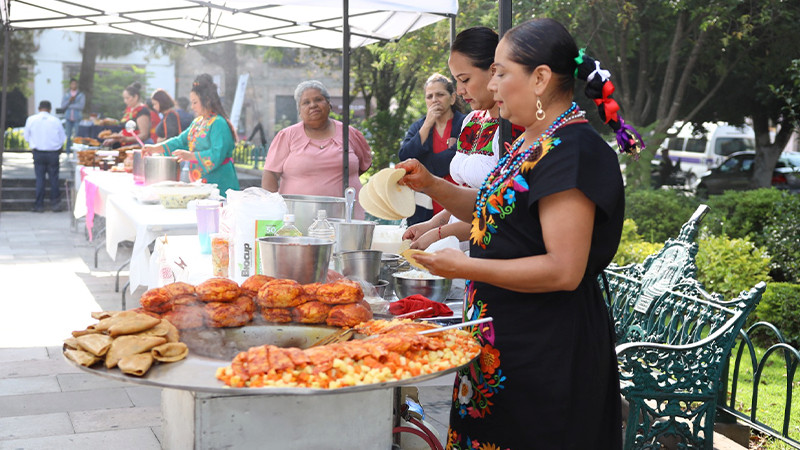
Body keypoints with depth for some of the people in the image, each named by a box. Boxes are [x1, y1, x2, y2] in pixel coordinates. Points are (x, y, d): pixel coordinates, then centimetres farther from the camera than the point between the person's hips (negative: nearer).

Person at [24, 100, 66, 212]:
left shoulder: (31, 119, -3)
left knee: (39, 178, 6)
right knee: (54, 178, 7)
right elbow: (62, 138, 3)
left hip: (38, 153, 1)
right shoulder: (56, 120, -4)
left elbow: (27, 137, 5)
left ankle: (39, 205, 7)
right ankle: (55, 203, 7)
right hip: (53, 153, -1)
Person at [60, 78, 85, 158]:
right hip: (68, 118, 2)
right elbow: (62, 106, 3)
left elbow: (81, 106, -9)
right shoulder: (66, 95, 12)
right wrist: (69, 100, -12)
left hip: (77, 118, -2)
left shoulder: (81, 95, 4)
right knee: (69, 136, 1)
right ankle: (68, 153, 7)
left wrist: (70, 106, -6)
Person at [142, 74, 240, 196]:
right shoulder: (197, 122, 17)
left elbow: (217, 155, -22)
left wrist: (190, 156, -28)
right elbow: (181, 141, 17)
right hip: (201, 185, 8)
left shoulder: (219, 124, -13)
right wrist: (156, 148, 5)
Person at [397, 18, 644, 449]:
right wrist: (431, 185, 9)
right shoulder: (531, 142, 11)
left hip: (546, 350, -9)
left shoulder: (570, 151, -20)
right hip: (505, 335, 9)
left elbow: (564, 270, -24)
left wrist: (467, 267, -22)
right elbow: (496, 210, 24)